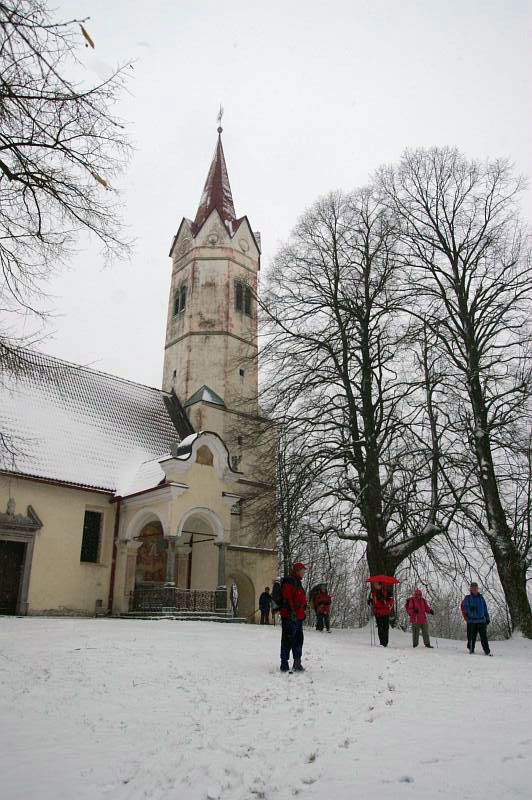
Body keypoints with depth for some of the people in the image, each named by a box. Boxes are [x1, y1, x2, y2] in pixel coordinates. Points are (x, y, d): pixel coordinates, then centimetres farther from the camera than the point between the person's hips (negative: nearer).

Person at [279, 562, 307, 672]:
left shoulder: (297, 582, 19)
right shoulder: (289, 582, -13)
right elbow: (287, 599, -21)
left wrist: (303, 612, 25)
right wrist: (292, 612, -25)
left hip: (298, 617, 10)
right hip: (289, 617, -10)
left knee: (298, 640, 15)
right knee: (288, 640, -3)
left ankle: (297, 663, 24)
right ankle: (284, 664, 5)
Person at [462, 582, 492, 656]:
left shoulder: (481, 597, 13)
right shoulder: (467, 598, 2)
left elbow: (485, 608, 19)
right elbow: (465, 608, -5)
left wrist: (487, 618, 17)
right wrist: (470, 609, -25)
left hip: (481, 620, 3)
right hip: (472, 621, -3)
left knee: (484, 637, -1)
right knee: (472, 637, 0)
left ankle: (487, 651, 4)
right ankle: (471, 650, 13)